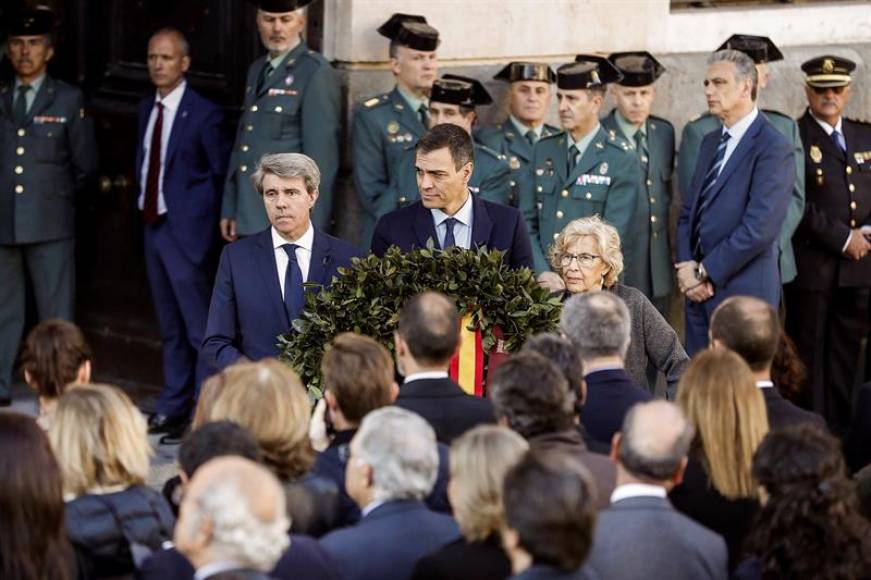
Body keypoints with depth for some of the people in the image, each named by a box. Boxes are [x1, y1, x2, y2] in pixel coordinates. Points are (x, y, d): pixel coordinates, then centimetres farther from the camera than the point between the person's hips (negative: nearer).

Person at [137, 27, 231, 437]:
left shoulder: (203, 113, -11)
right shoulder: (147, 109, 11)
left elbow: (222, 172, -8)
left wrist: (206, 218, -6)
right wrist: (144, 198, 10)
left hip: (185, 230, -8)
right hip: (153, 225, 8)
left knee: (198, 328, -6)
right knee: (170, 328, 15)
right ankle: (172, 409, 23)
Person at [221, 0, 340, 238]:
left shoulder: (316, 73, -7)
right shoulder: (256, 70, 17)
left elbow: (322, 157, -11)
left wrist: (312, 228, -14)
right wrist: (229, 209, 17)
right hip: (249, 220, 7)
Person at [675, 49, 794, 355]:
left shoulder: (773, 148, -11)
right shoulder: (711, 142, 17)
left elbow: (759, 228, -19)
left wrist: (705, 272, -14)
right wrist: (688, 267, -2)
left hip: (744, 293, -7)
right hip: (701, 292, 7)